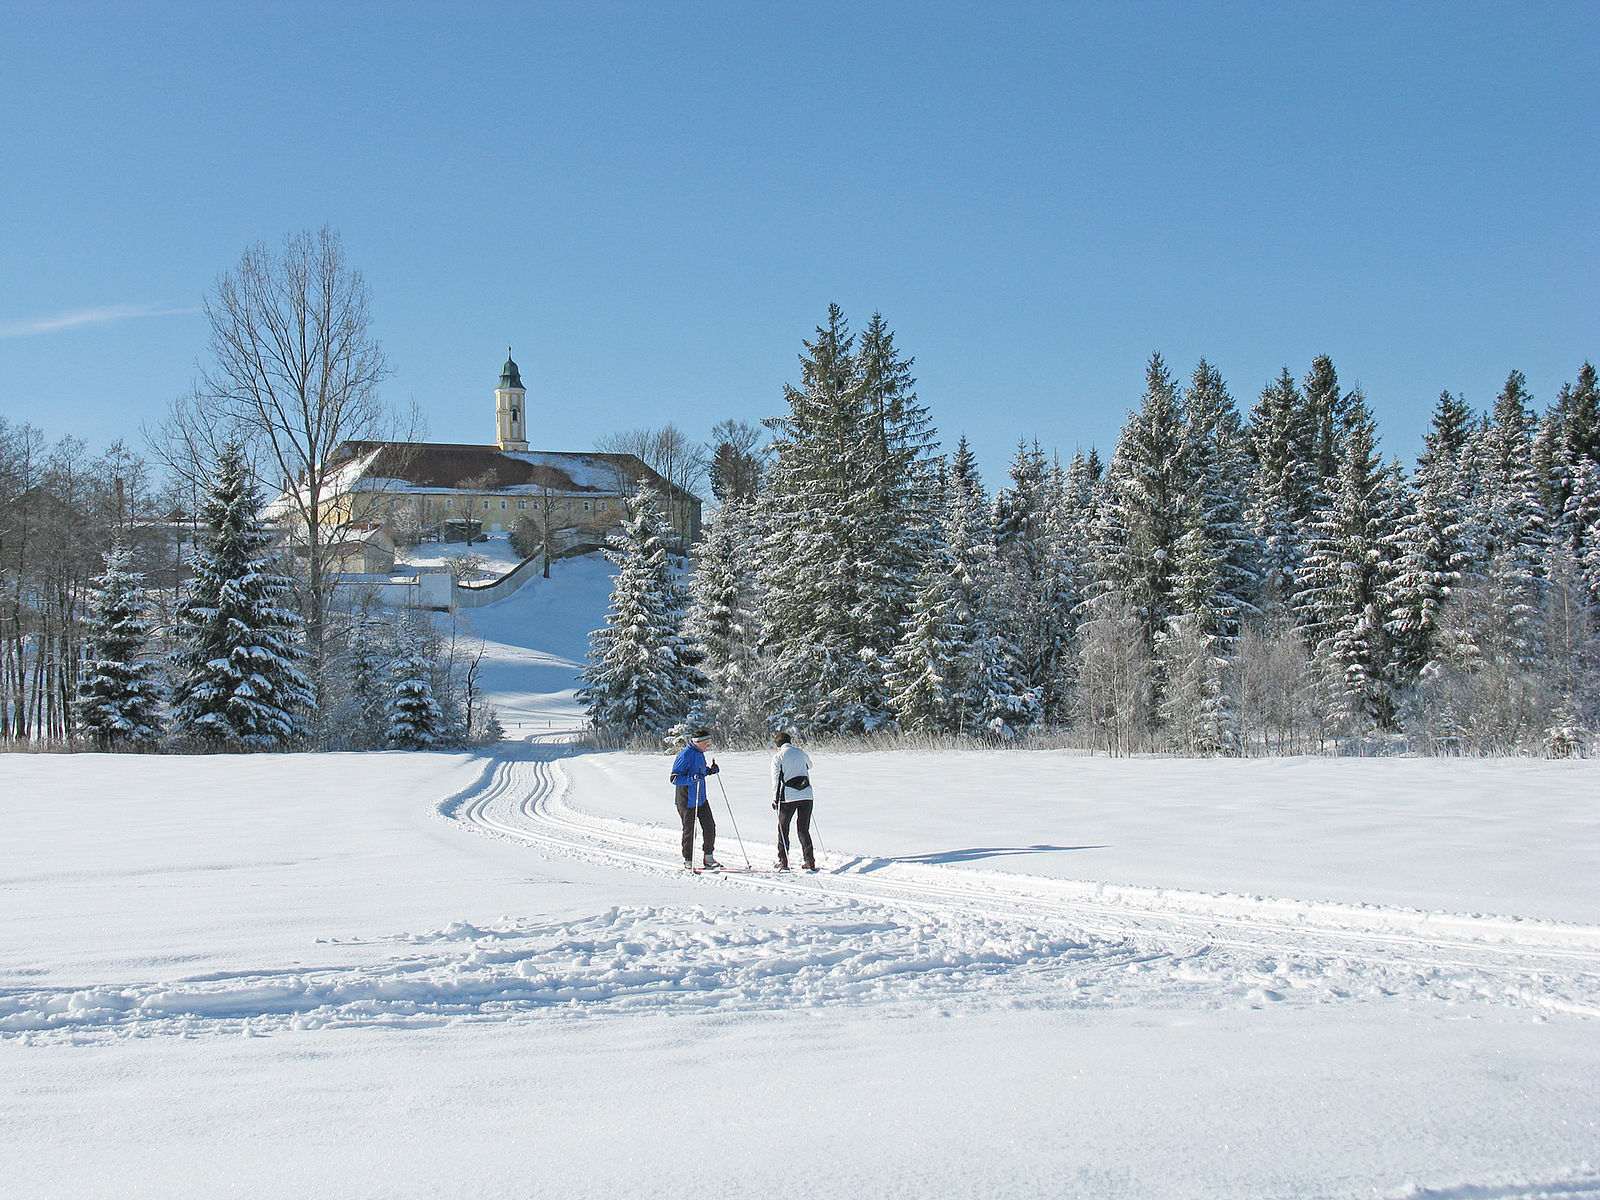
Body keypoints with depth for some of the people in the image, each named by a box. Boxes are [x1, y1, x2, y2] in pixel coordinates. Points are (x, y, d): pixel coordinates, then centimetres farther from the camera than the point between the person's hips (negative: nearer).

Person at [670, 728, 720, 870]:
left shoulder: (699, 753, 8)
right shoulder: (685, 755, -20)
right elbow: (674, 778, -22)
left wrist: (710, 771, 6)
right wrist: (692, 779, -34)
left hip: (701, 798, 8)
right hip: (687, 800, -8)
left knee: (710, 826, 7)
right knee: (690, 831, 0)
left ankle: (708, 858, 19)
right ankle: (688, 861, 13)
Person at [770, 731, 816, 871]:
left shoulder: (778, 757, -2)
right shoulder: (801, 753, 10)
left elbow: (776, 779, -6)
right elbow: (809, 765, 31)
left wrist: (775, 799, -1)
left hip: (788, 797, -4)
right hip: (807, 796, 4)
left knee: (783, 828, 9)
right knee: (804, 829, 11)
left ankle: (783, 861, 6)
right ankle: (810, 861, 4)